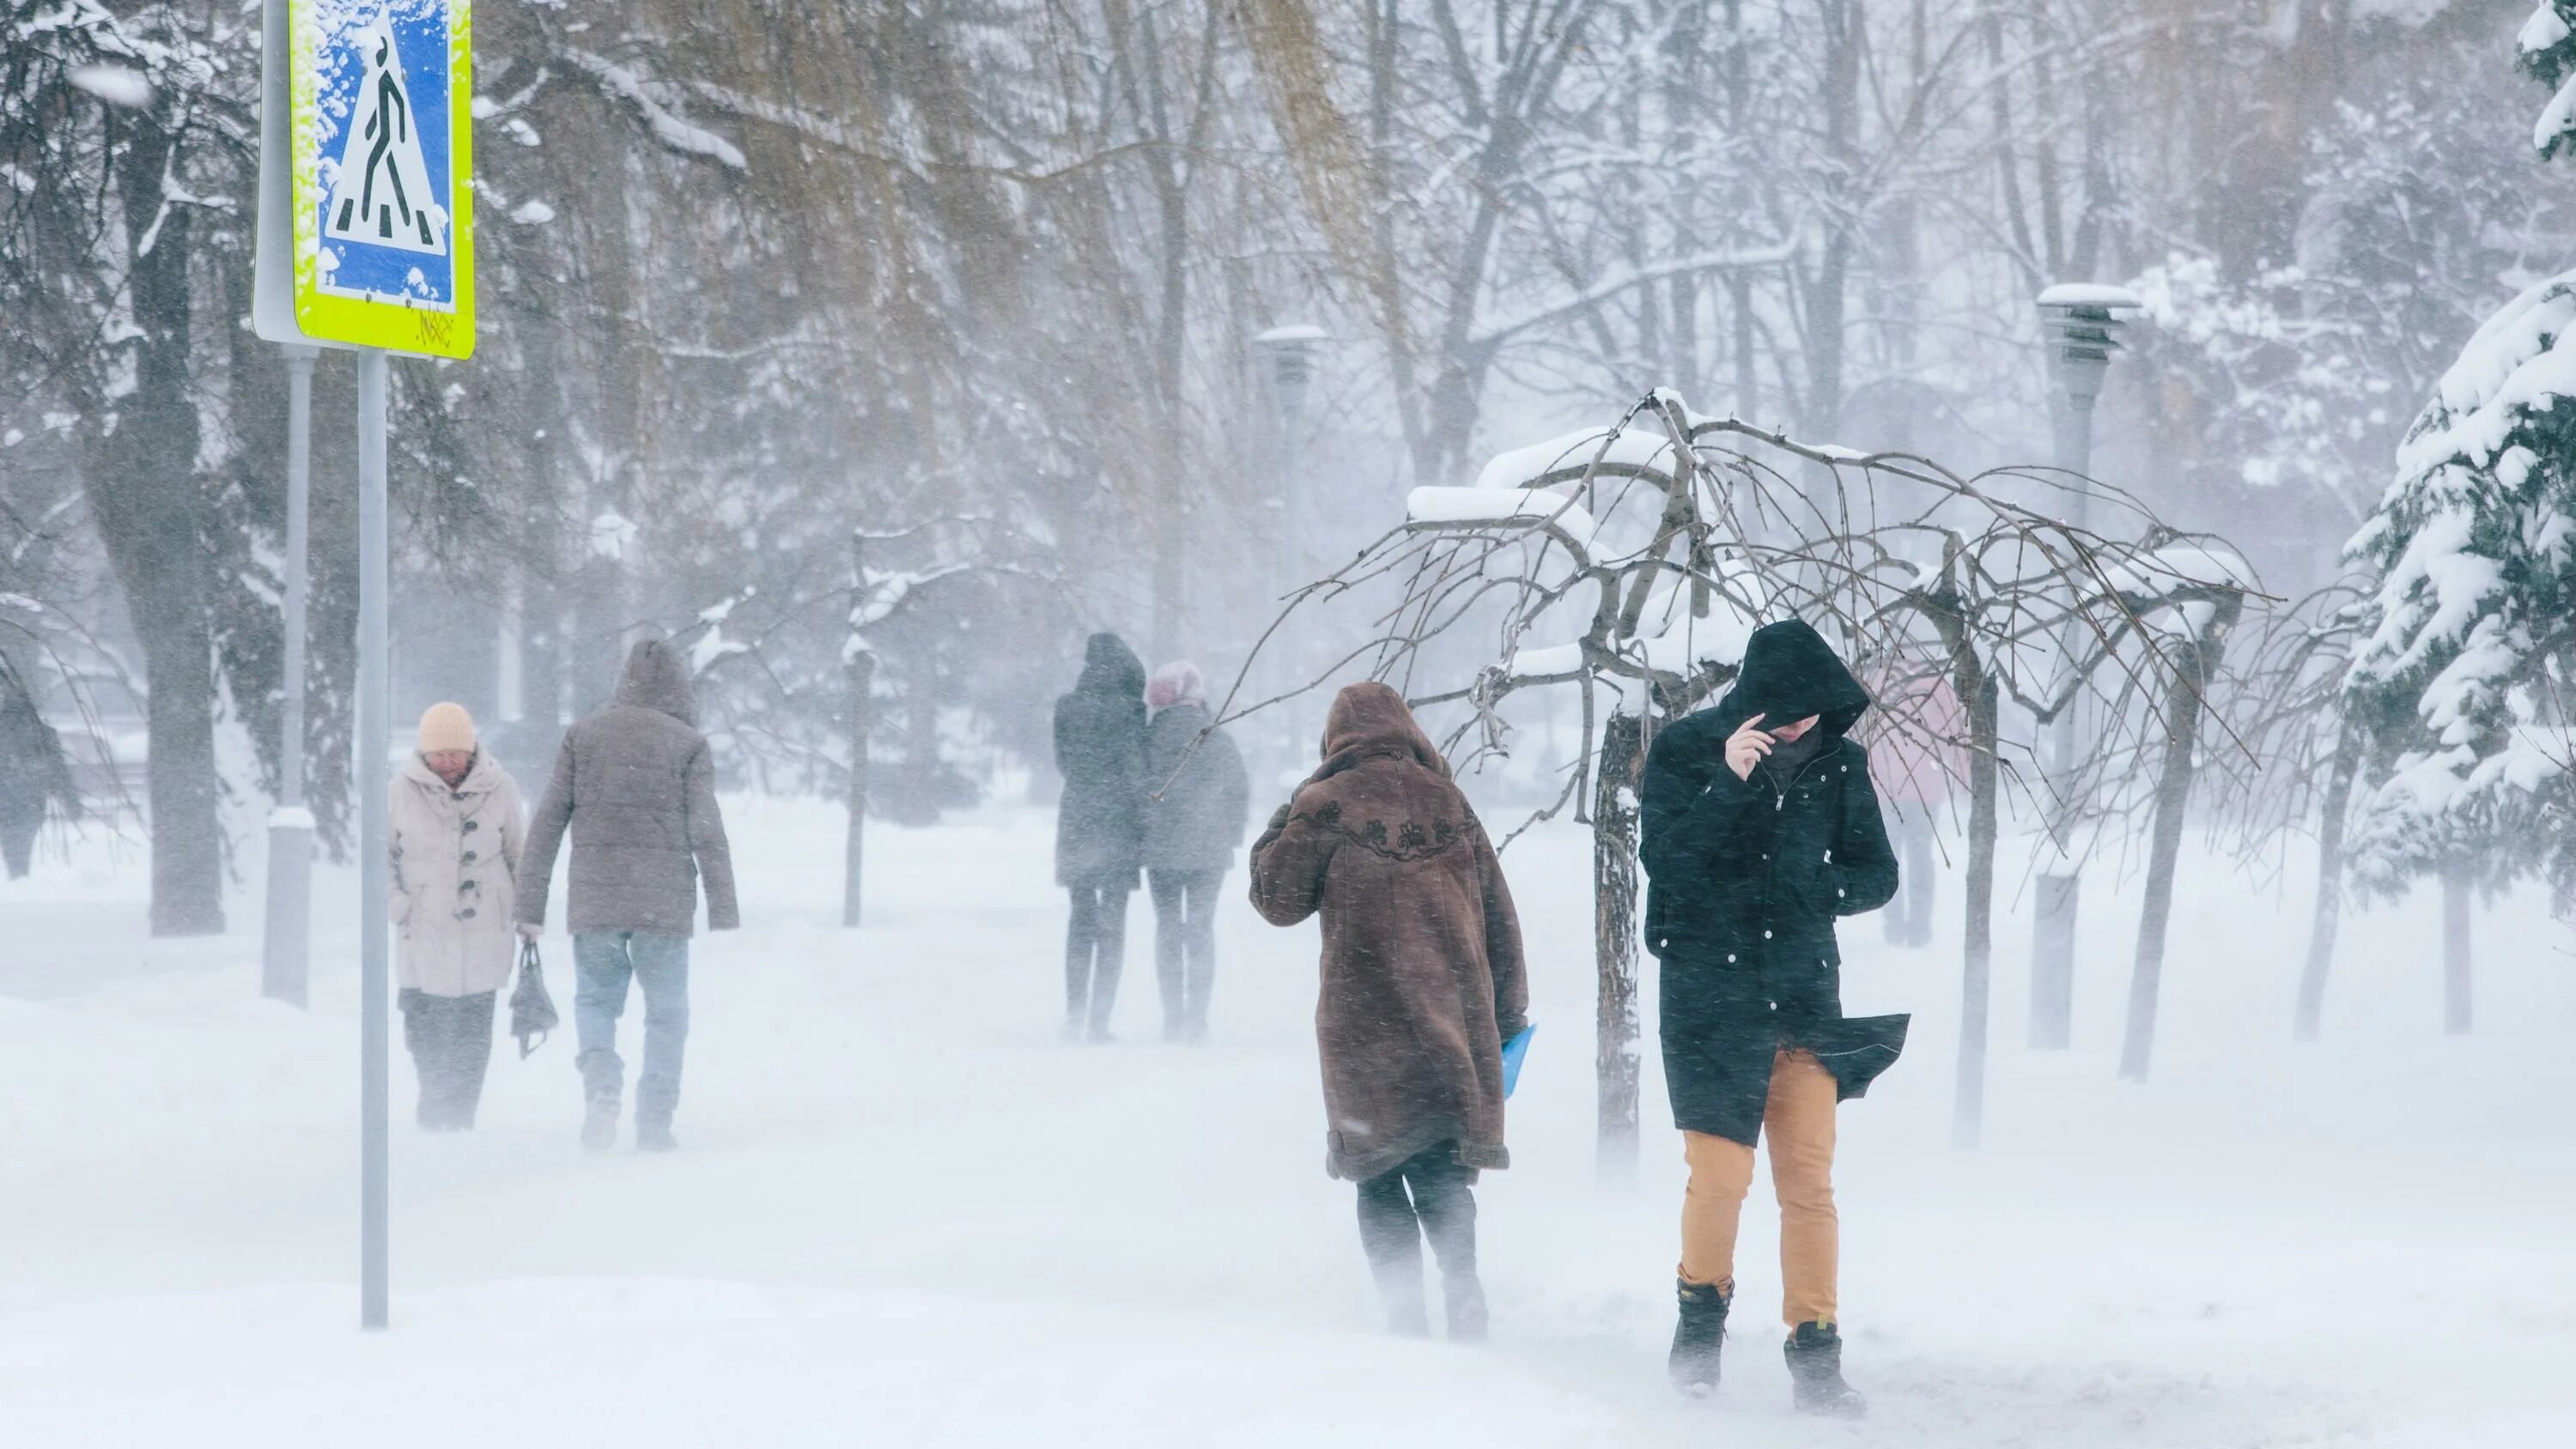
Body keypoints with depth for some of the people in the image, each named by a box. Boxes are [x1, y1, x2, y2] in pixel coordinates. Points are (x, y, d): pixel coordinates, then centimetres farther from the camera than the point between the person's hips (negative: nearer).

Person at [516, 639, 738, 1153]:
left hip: (594, 899, 2)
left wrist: (531, 905, 7)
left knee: (595, 999, 15)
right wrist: (723, 908, 1)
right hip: (663, 903, -2)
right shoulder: (688, 744, -3)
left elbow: (547, 824, 3)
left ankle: (602, 1085, -12)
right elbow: (707, 832, -5)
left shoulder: (582, 736, 3)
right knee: (666, 1013, 10)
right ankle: (654, 1124, 6)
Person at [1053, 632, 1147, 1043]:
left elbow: (1062, 763, 9)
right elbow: (1136, 770, -10)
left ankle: (1075, 1016, 7)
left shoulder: (1067, 707, 1)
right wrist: (1140, 826, -7)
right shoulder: (1128, 709, -9)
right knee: (1112, 922, 2)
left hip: (1076, 820, 3)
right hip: (1117, 821, -3)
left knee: (1081, 918, 12)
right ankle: (1099, 1020, -3)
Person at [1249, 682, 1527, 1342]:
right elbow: (1500, 919, 11)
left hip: (1368, 1024, -3)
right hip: (1454, 1018, 3)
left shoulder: (1327, 806, -3)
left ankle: (1404, 1307, -4)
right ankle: (1462, 1282, -17)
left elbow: (1280, 901, 3)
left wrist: (1277, 832, 21)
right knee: (1442, 1171, 6)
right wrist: (1508, 1015, 20)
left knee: (1380, 1175, 7)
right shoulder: (1449, 803, 8)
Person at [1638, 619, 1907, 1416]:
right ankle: (1701, 1312, 19)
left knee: (1809, 1183, 0)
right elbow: (1662, 857, -15)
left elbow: (1876, 876, 7)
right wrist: (1728, 782, -24)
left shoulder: (1838, 763, 2)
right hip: (1710, 997, -2)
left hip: (1806, 995, 2)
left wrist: (1814, 886, -12)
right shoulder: (1686, 749, -5)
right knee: (1719, 1176, -7)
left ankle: (1816, 1355, 5)